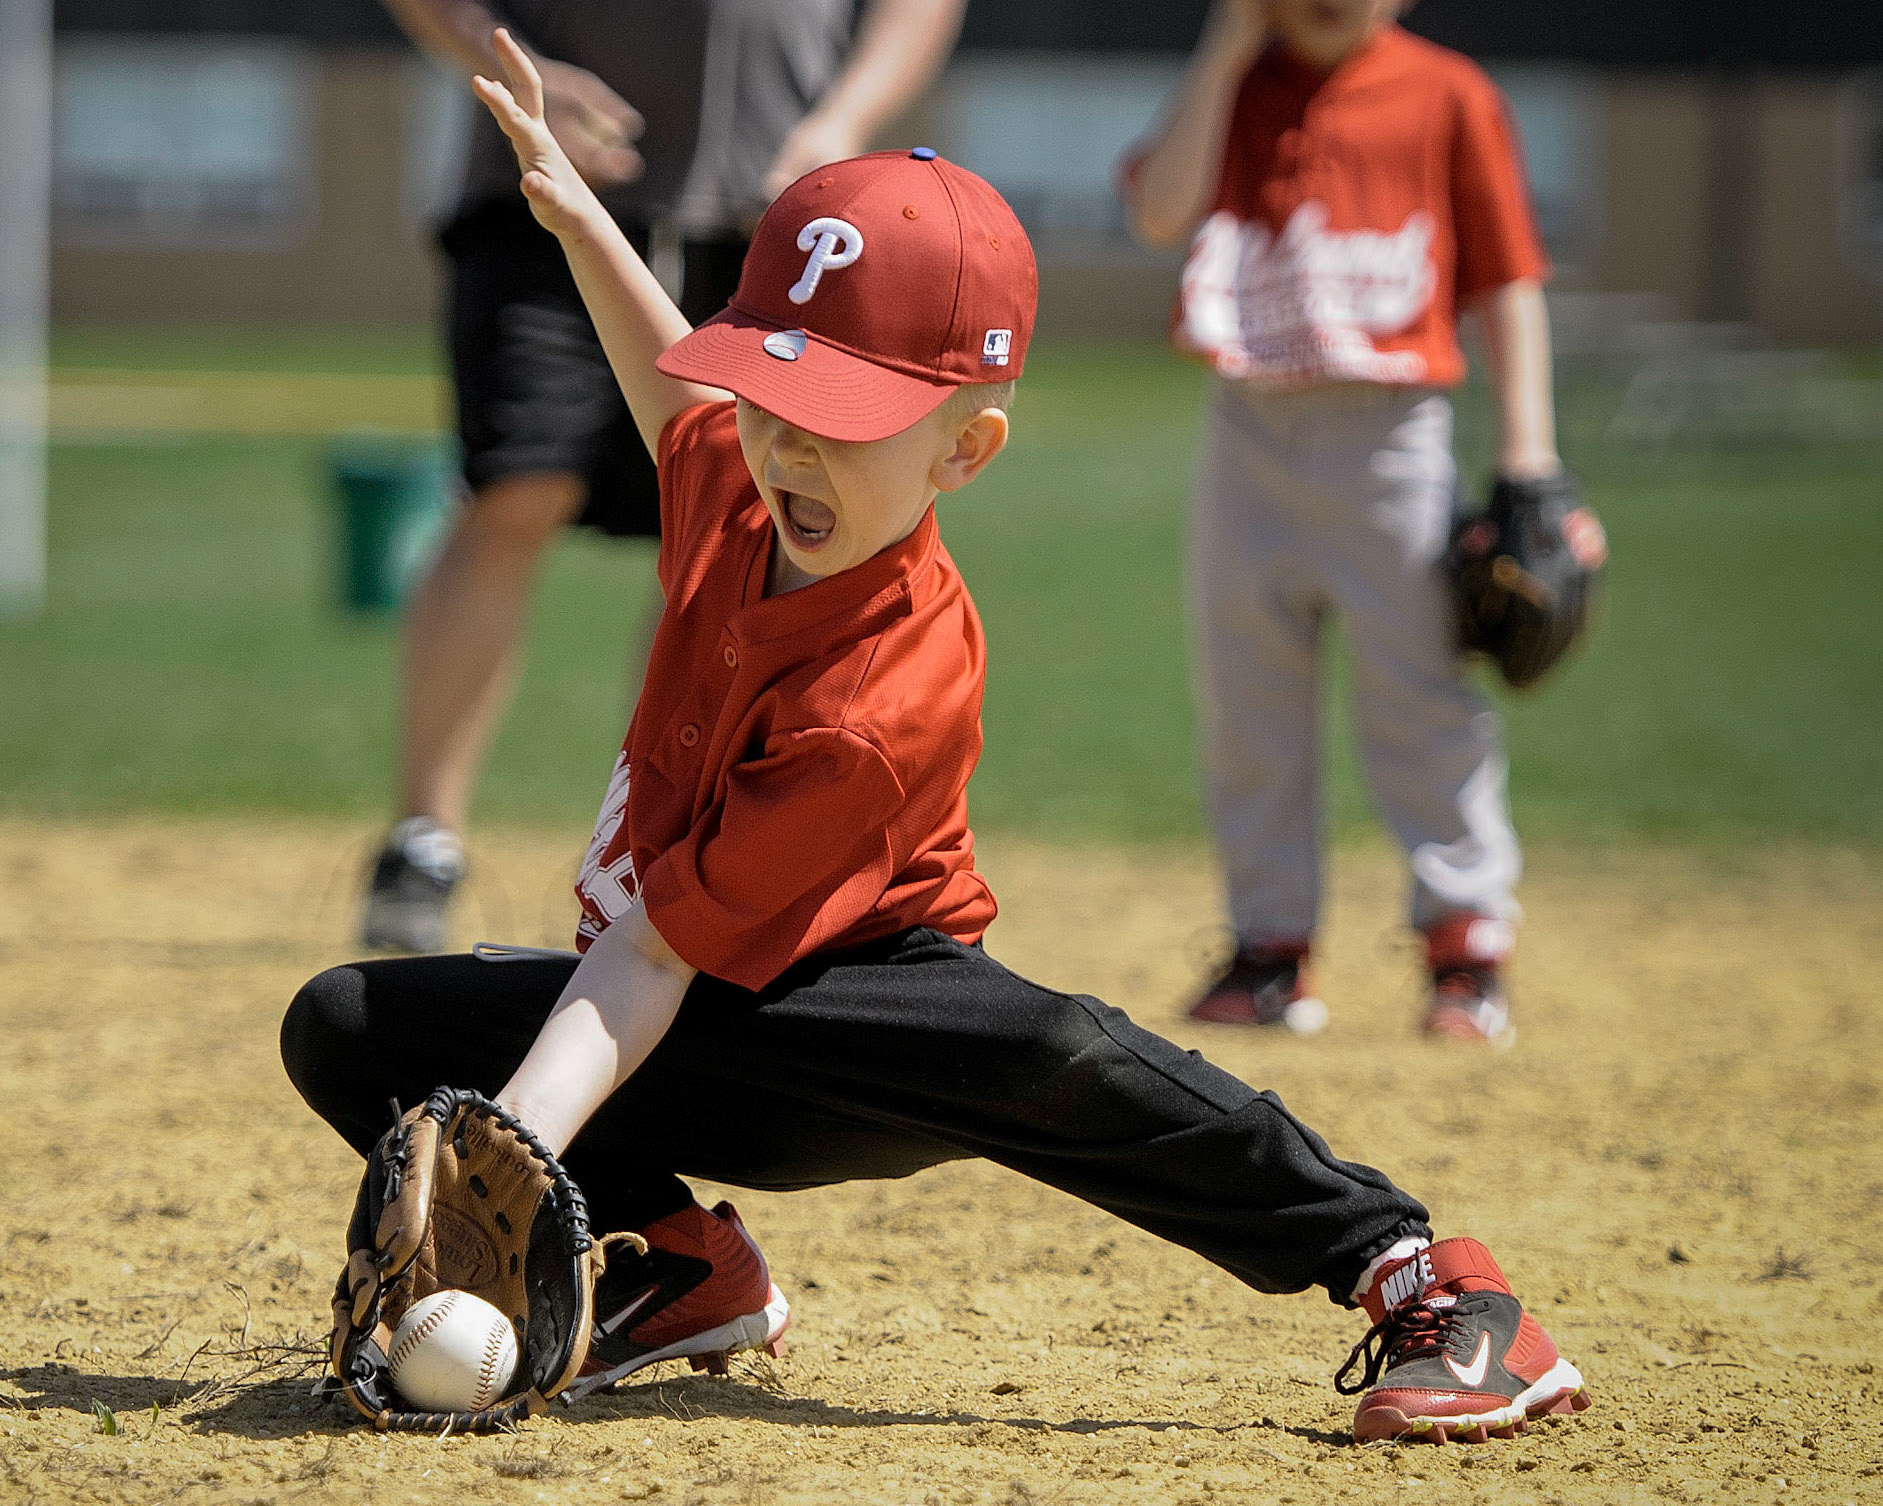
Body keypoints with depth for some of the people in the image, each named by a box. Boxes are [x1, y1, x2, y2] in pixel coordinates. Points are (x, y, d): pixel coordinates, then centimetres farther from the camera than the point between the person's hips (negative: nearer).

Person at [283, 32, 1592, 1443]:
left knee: (1055, 1056, -41)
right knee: (344, 1024, -11)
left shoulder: (884, 703, -28)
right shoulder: (734, 474, -7)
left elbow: (655, 959, -29)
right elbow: (679, 394, 23)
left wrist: (515, 1146, -38)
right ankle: (687, 1270, 3)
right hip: (696, 1040, 8)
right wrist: (575, 212, 16)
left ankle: (1424, 1278, -26)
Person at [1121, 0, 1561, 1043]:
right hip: (1248, 437, 3)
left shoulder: (1446, 95, 1)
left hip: (1388, 442, -3)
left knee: (1422, 699, -3)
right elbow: (1162, 213, -8)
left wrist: (1527, 448, -5)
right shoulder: (1231, 86, 8)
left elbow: (1508, 280, 2)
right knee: (1246, 701, 7)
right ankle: (1270, 948, 16)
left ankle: (1466, 946, 5)